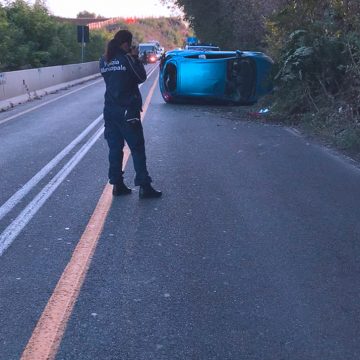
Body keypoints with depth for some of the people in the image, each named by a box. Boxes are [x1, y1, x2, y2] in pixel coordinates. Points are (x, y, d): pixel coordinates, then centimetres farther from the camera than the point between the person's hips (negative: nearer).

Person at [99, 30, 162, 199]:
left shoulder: (104, 60, 6)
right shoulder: (126, 59, -12)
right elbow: (141, 77, -5)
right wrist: (135, 58, 4)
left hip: (110, 110, 6)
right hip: (127, 110, -6)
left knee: (115, 148, 10)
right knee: (137, 148, -1)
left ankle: (117, 184, 12)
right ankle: (144, 186, 0)